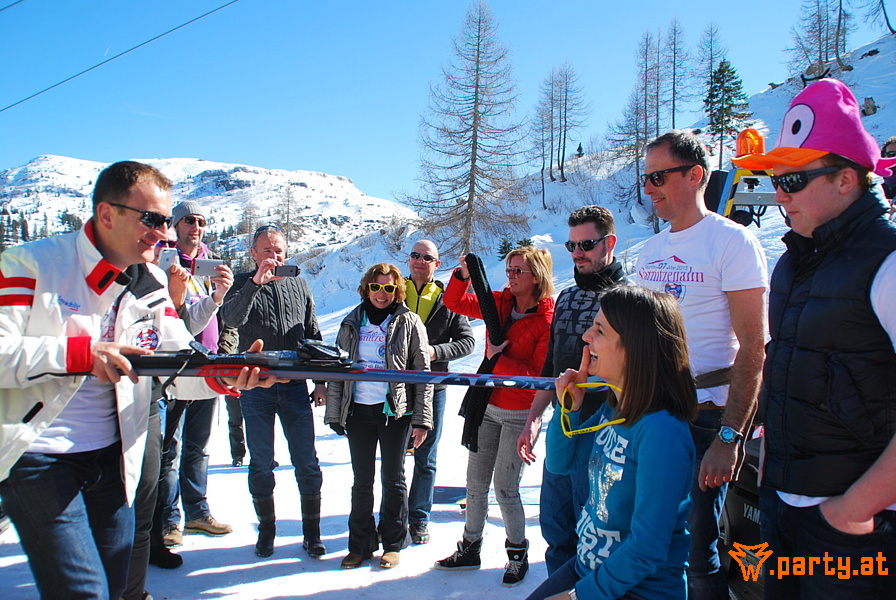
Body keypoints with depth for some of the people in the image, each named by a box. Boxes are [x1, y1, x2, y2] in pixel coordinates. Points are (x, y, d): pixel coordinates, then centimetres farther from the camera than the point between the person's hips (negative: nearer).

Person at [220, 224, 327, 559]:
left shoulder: (298, 285, 9)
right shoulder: (243, 284, 2)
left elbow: (313, 334, 14)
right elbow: (230, 319, -19)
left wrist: (321, 380, 9)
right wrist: (256, 282, -29)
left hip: (295, 386, 2)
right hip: (256, 387, -1)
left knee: (307, 463, 2)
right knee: (261, 464, 8)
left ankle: (311, 532, 16)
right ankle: (266, 529, 25)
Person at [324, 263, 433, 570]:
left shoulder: (409, 323, -1)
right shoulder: (352, 323, 8)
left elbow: (423, 373, -3)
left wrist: (422, 420, -8)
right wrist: (334, 413, 5)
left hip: (396, 411, -3)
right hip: (358, 411, 3)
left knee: (392, 479, 8)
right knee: (362, 481, 11)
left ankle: (393, 543, 24)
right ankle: (361, 544, 25)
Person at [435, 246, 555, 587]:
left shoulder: (548, 319, -18)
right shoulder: (500, 302, 0)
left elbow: (541, 376, -20)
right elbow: (455, 302, 7)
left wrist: (499, 359, -22)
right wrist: (463, 275, -10)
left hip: (519, 414, -6)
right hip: (488, 407, 6)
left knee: (505, 488, 1)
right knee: (475, 481, 14)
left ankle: (518, 554, 25)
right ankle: (470, 548, 32)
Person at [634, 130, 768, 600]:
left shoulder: (732, 241, -9)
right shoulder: (651, 250, 12)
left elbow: (753, 349, -14)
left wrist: (729, 438, -18)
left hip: (704, 419, -6)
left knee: (696, 552, 0)